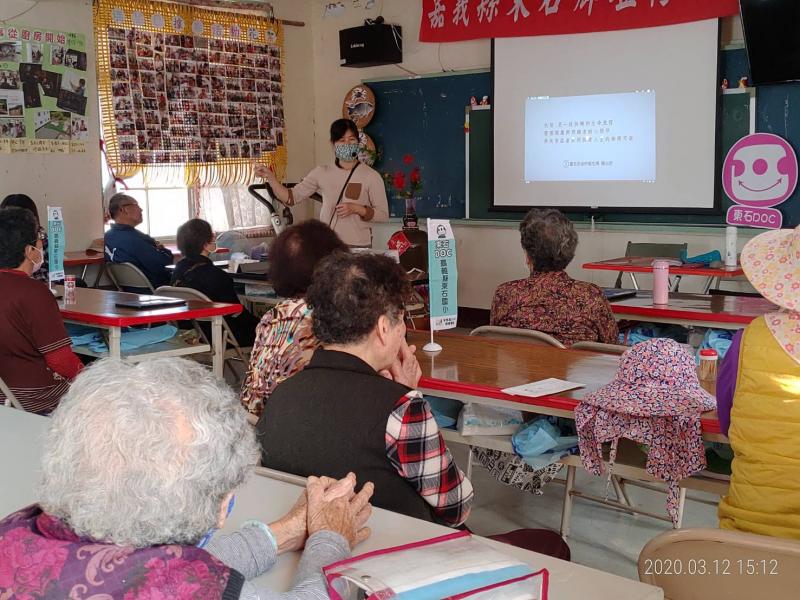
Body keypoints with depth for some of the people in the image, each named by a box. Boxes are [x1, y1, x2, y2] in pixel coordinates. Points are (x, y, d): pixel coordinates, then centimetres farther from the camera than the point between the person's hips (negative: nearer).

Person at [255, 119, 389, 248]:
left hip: (359, 247, -2)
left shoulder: (371, 176, -5)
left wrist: (356, 208, -16)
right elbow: (290, 198, 4)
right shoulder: (322, 173, 4)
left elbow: (383, 215, -3)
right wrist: (270, 176, -6)